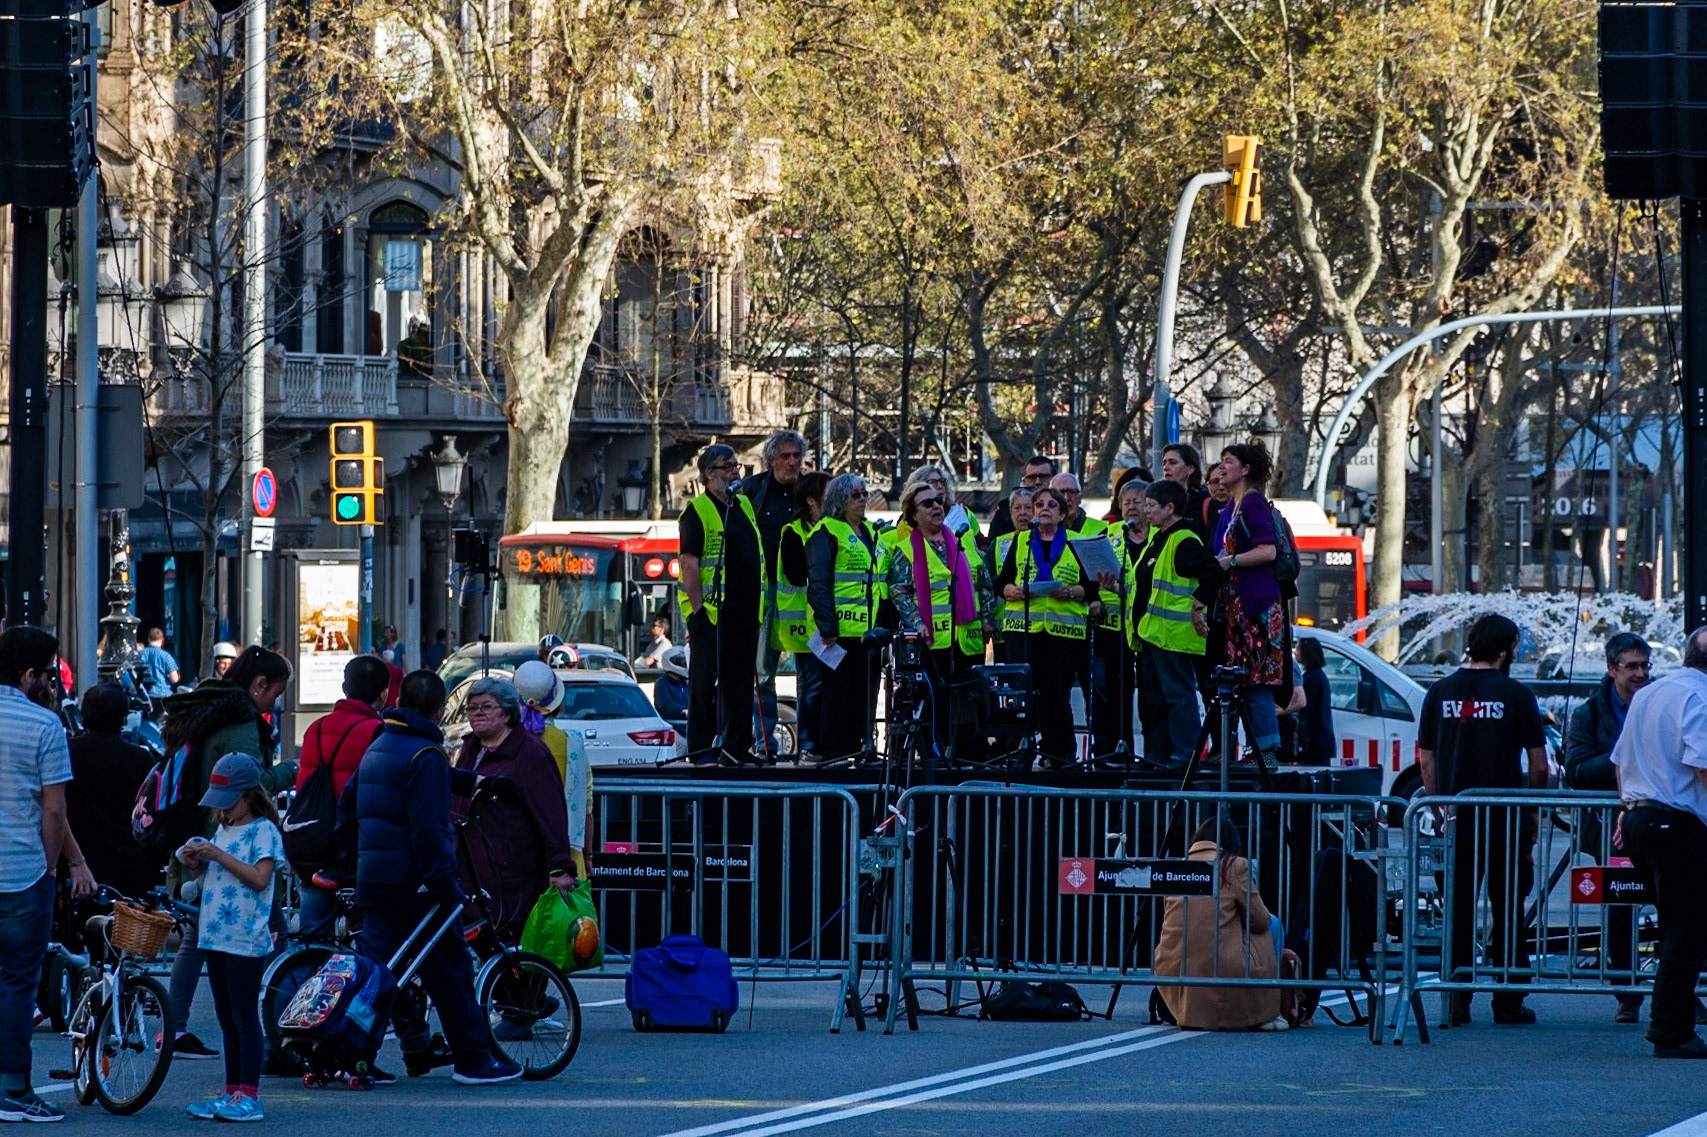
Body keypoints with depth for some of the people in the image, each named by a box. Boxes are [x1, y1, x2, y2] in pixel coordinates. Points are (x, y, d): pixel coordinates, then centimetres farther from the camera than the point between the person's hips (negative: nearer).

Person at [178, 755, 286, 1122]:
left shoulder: (263, 830, -7)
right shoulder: (222, 831, 17)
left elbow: (260, 877, -18)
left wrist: (218, 855, -19)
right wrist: (195, 865, 4)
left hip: (246, 938, -8)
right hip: (216, 935, 8)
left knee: (244, 1016, -7)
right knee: (227, 1018, 11)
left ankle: (249, 1096, -6)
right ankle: (232, 1092, 15)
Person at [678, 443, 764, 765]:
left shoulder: (745, 506, 17)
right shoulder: (698, 512, -5)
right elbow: (689, 563, -12)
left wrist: (760, 604, 15)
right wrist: (697, 609, -17)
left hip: (745, 612, 7)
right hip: (711, 611, -7)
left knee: (740, 681, 9)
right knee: (705, 681, -5)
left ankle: (737, 746, 14)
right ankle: (701, 749, -2)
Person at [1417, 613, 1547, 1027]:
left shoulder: (1439, 693, 5)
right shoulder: (1515, 695, -4)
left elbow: (1426, 760, 7)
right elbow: (1538, 765, -3)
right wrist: (1533, 813, 10)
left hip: (1457, 819, 2)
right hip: (1507, 820, -2)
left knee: (1459, 911, 7)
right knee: (1507, 910, 6)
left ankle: (1456, 1002, 4)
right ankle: (1508, 1002, 6)